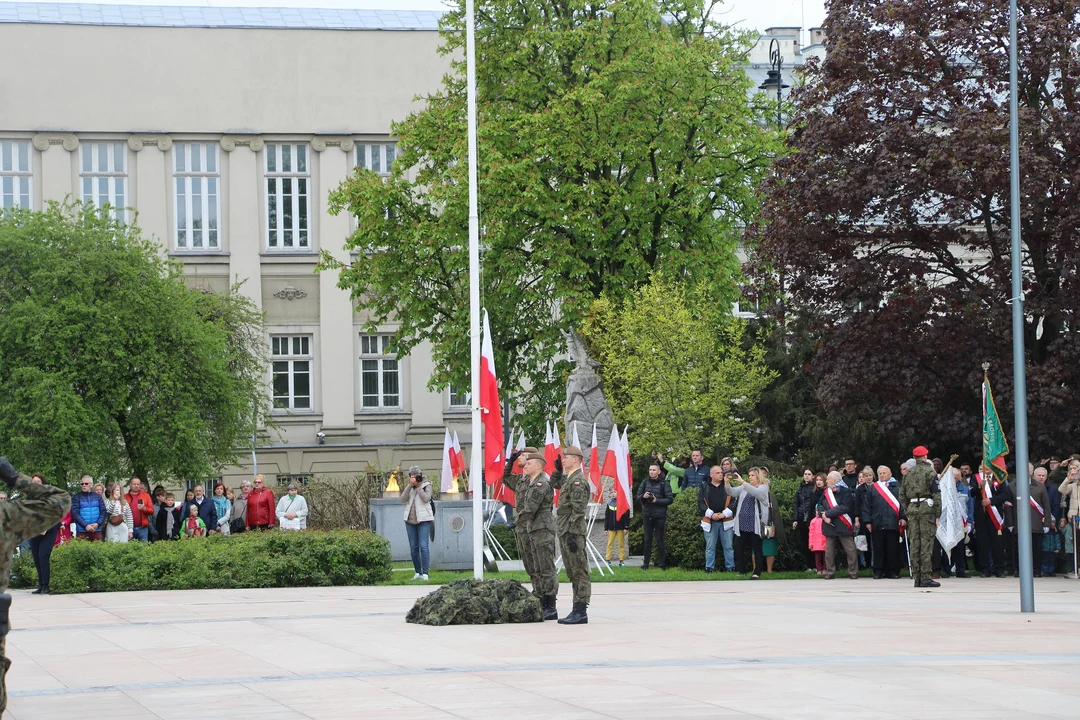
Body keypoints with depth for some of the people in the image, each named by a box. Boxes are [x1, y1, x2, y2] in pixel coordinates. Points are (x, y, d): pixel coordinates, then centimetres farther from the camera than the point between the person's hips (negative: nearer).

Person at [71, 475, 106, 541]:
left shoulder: (97, 497, 10)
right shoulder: (77, 497, 3)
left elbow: (103, 512, 7)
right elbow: (75, 513, -5)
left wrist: (98, 524, -10)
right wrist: (86, 525, -15)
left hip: (96, 530, 2)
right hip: (82, 531, -2)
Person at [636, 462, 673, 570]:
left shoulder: (664, 484, -3)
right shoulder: (645, 483, 8)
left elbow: (670, 499, -6)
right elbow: (638, 497, 11)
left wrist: (657, 501, -17)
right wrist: (643, 496, -11)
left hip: (660, 516, -3)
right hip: (647, 516, 3)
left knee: (659, 540, 1)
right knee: (647, 540, 7)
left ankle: (661, 564, 8)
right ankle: (646, 563, 11)